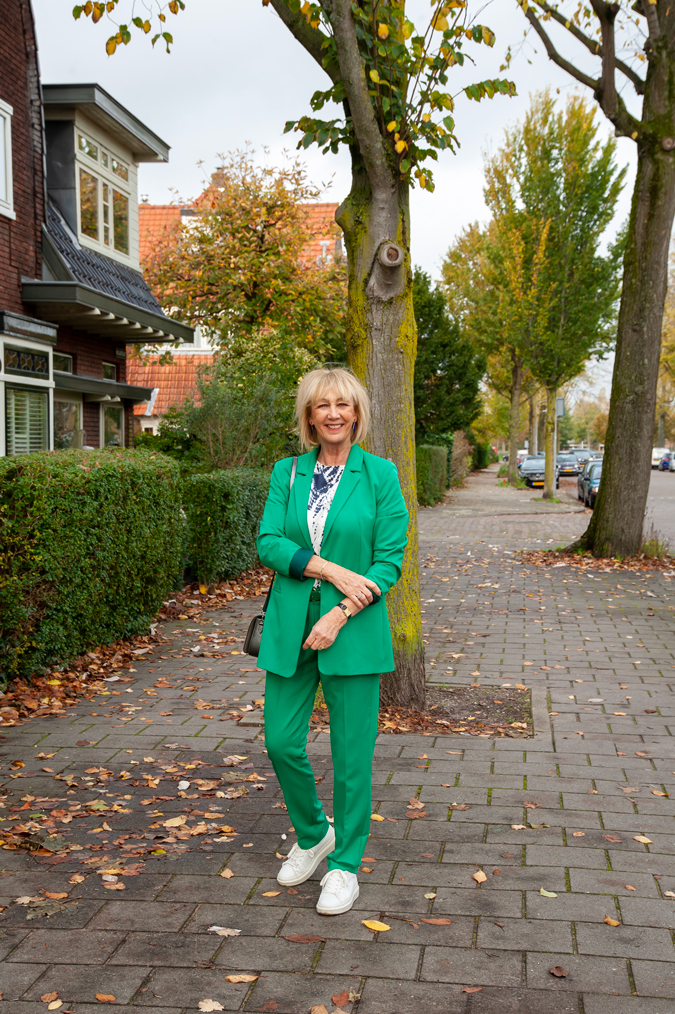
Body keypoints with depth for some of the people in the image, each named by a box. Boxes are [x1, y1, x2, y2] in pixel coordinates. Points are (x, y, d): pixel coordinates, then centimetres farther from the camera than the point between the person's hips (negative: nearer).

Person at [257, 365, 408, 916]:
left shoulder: (380, 474, -2)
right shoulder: (287, 472, 7)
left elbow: (390, 560, -6)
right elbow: (268, 543, -4)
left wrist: (340, 615, -15)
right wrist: (332, 570, -17)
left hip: (353, 629, -3)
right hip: (290, 627, 3)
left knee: (351, 753, 3)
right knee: (281, 741, 6)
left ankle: (345, 865, 21)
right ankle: (312, 835, 33)